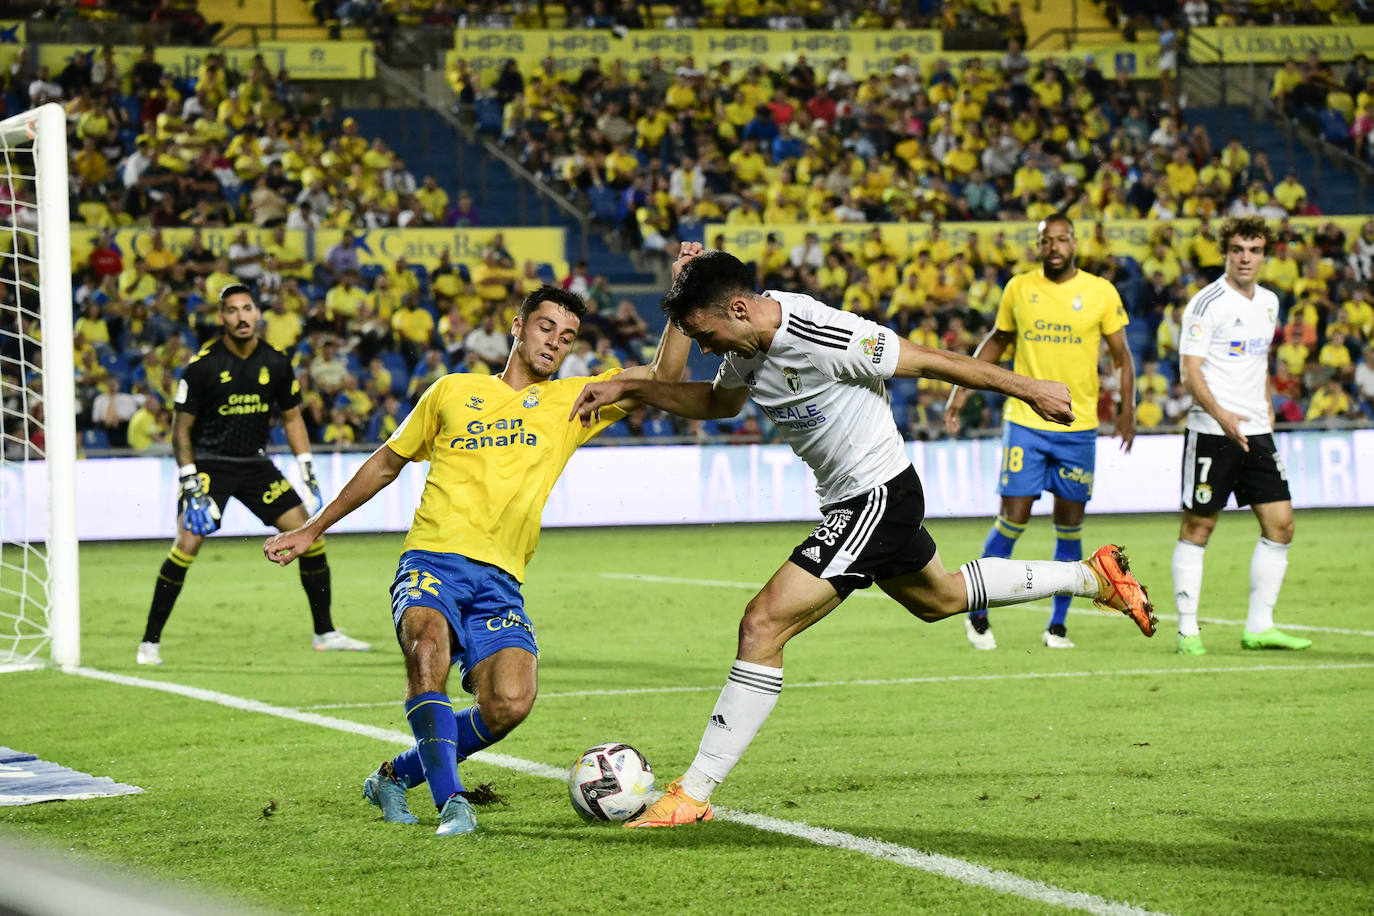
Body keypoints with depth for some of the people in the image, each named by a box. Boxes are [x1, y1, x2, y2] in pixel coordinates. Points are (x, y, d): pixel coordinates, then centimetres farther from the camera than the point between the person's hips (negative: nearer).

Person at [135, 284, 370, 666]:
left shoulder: (275, 363, 0)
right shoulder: (203, 366, -12)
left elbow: (292, 416, 13)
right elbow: (182, 427, -8)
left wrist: (307, 467, 4)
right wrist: (190, 483, -16)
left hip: (255, 463, 4)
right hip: (209, 464, -4)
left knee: (310, 534, -3)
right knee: (188, 544, -21)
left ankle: (325, 633, 12)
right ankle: (150, 642, -10)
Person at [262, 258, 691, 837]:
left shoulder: (571, 402, 16)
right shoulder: (455, 391, 15)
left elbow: (664, 378, 7)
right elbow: (386, 463, 24)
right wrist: (311, 531, 26)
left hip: (500, 582, 2)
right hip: (431, 559, -1)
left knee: (511, 704, -21)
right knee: (428, 647, -35)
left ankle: (398, 777, 3)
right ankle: (451, 803, -32)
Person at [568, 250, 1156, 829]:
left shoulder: (824, 338, -28)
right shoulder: (748, 341, -3)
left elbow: (932, 361, -18)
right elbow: (718, 402, 19)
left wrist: (1027, 388, -9)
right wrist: (629, 388, 7)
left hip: (877, 499, -10)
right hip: (850, 501, 10)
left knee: (763, 625, -17)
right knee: (941, 599, 31)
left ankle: (693, 794, -15)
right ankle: (1092, 576, 45)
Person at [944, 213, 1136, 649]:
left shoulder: (1101, 293, 0)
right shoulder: (1019, 288, 3)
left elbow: (1121, 356, 6)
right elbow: (997, 340, 17)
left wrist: (1127, 409, -6)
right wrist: (961, 390, 11)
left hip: (1079, 428, 1)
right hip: (1025, 422, 0)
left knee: (1070, 525, 4)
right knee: (1013, 519, -6)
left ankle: (1057, 624, 15)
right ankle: (978, 614, 8)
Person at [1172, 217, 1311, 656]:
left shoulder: (1268, 303, 13)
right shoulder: (1207, 303, -10)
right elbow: (1190, 370, -16)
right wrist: (1221, 414, -29)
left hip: (1256, 433, 7)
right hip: (1211, 433, -7)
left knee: (1280, 524, 1)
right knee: (1197, 527, -1)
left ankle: (1259, 627, 8)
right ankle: (1188, 630, 7)